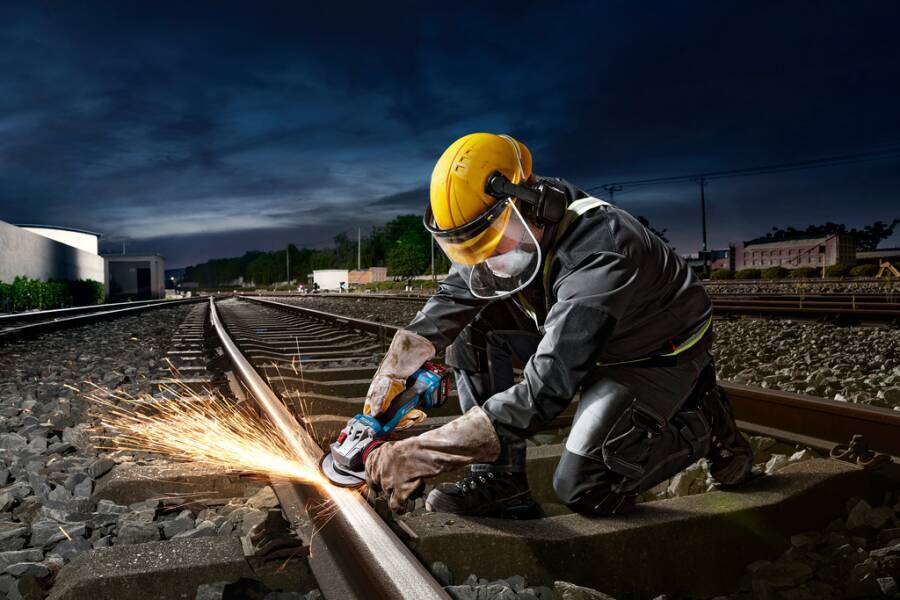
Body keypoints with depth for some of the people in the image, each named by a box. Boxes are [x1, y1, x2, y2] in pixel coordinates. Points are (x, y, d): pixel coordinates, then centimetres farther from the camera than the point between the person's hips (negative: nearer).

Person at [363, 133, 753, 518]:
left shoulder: (599, 253, -40)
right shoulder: (516, 230, -17)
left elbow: (543, 392, -44)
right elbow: (449, 302, -7)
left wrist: (421, 455, -45)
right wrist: (392, 372, -20)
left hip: (660, 354, -6)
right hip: (586, 340, 7)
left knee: (585, 490, -18)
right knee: (470, 324, -13)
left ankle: (704, 427, 6)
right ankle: (499, 479, -11)